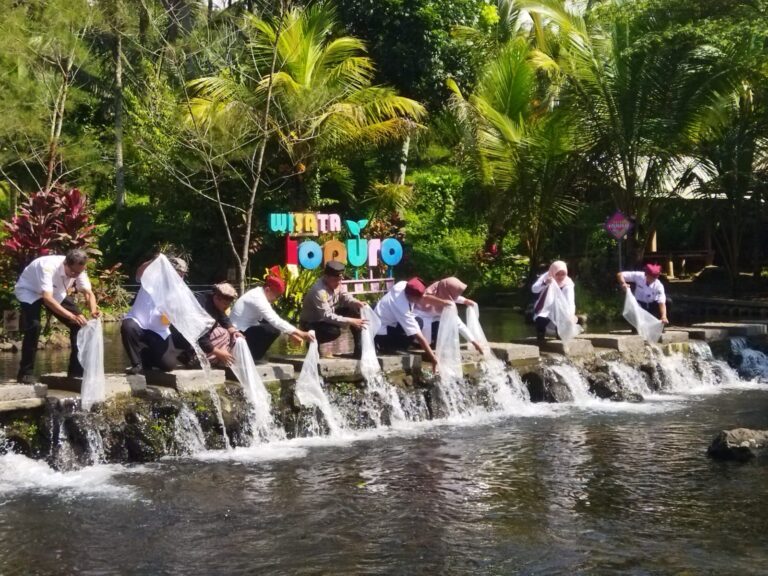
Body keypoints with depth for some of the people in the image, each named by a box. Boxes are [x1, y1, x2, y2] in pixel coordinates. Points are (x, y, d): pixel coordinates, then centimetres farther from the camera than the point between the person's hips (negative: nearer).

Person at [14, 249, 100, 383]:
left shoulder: (78, 270, -22)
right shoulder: (48, 266, -41)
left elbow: (88, 293, -19)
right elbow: (47, 298, -50)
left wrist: (93, 310, -42)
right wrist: (71, 316, -60)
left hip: (56, 293, 6)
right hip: (29, 291, -6)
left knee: (79, 323, -7)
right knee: (34, 326, -29)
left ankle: (77, 371, 3)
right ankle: (25, 372, -14)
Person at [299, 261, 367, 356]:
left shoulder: (335, 283, -9)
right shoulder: (318, 291, -33)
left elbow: (344, 296, 3)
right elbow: (327, 316, -37)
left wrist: (356, 303, -20)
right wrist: (350, 321, -41)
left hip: (328, 316, 9)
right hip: (311, 324, -9)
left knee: (354, 310, -4)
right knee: (334, 331, -36)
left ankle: (360, 348, 2)